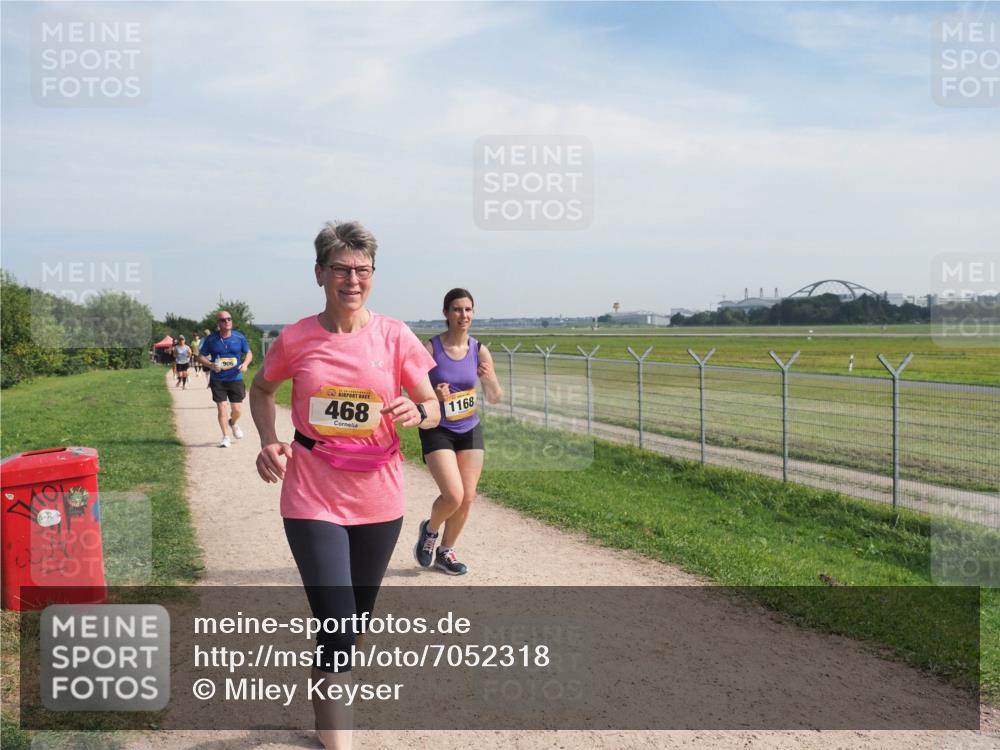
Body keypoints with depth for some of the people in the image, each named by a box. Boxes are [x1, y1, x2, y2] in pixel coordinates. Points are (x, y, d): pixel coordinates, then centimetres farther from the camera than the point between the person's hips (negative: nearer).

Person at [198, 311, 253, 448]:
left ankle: (233, 423, 38)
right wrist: (211, 365, -16)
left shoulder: (239, 337, -1)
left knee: (237, 410, 2)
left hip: (235, 379, 1)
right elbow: (201, 357, 3)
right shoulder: (210, 339, -4)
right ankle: (225, 437, 11)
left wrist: (245, 364, -11)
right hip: (217, 380, -1)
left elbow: (249, 353, 9)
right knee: (221, 408, -5)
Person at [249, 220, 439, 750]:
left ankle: (326, 695, 50)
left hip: (378, 497, 2)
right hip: (312, 499, -2)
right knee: (337, 627, -9)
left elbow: (433, 407, 1)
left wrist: (417, 414, -23)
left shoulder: (395, 337, -6)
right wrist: (268, 441, -4)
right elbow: (261, 389, 13)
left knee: (356, 619, 20)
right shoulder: (295, 340, -6)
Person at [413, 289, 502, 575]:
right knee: (453, 496, -16)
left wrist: (490, 379, -19)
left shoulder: (480, 351, -3)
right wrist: (434, 395, -26)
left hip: (470, 430, 4)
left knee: (467, 498, 5)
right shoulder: (431, 348, -12)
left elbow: (495, 398, 2)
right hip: (438, 431, -4)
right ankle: (429, 529, 18)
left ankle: (445, 551, 29)